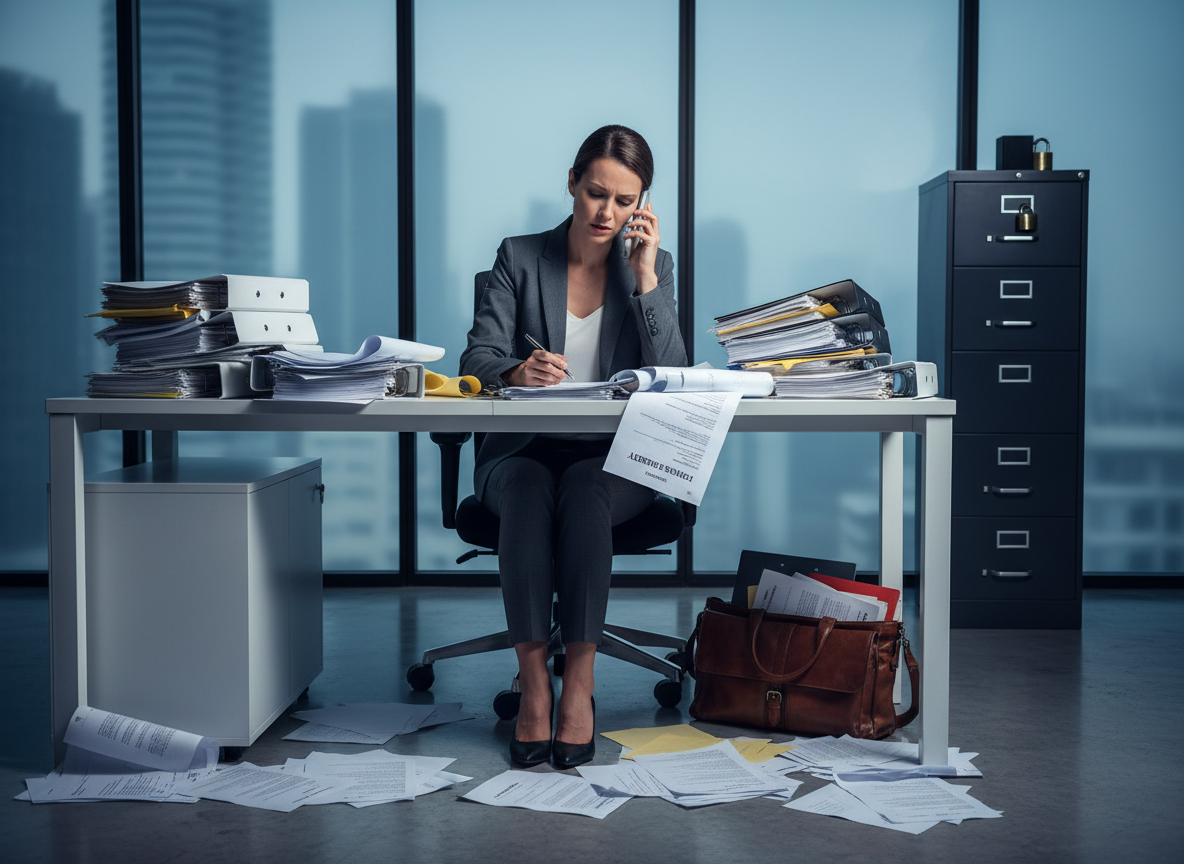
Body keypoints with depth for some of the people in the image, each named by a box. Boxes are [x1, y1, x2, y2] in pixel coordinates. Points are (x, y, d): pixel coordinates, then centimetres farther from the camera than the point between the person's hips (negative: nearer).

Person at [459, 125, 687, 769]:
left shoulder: (653, 265, 7)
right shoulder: (519, 258, 6)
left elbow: (671, 376, -6)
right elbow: (477, 360, -4)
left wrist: (644, 276, -12)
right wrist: (518, 371, -27)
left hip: (614, 457, 0)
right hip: (524, 450, 0)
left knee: (583, 492, -34)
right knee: (526, 492, -34)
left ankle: (579, 680, -29)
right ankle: (533, 681, -29)